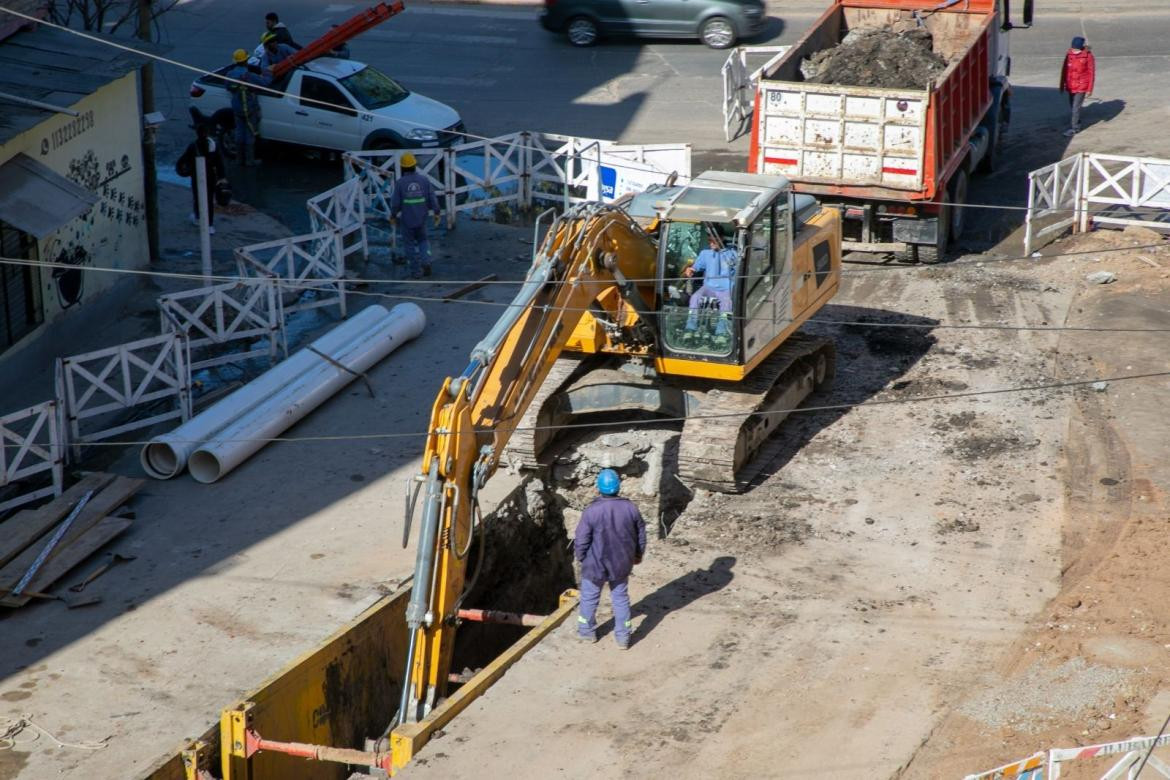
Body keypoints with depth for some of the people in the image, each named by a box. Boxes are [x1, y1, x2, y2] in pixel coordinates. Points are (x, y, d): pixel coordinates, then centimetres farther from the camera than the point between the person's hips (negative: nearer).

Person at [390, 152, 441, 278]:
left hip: (407, 219, -2)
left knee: (410, 244, 13)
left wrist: (393, 216, 3)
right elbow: (432, 198, -8)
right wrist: (436, 213, 3)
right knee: (422, 241, 22)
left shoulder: (400, 182, -15)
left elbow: (395, 202, -12)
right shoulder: (424, 180, -8)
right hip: (421, 219, 2)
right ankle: (426, 262, -2)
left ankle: (416, 271, 15)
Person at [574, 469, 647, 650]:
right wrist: (638, 555, 19)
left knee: (589, 597, 19)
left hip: (595, 564, -3)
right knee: (621, 598, 18)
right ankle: (623, 637, 23)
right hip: (621, 564, 3)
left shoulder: (592, 511, -23)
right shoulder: (630, 508, -11)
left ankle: (587, 631, 35)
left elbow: (581, 540, -16)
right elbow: (641, 535, 2)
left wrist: (579, 557, 4)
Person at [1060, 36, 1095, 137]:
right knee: (1072, 107, 17)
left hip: (1082, 87, -5)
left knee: (1076, 107, -9)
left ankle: (1073, 128, -4)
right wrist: (1062, 85, 11)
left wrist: (1090, 89, -10)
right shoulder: (1069, 54, -2)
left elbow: (1091, 73, -9)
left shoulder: (1087, 56, -12)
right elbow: (1064, 70, 7)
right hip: (1071, 86, 5)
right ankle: (1077, 124, 36)